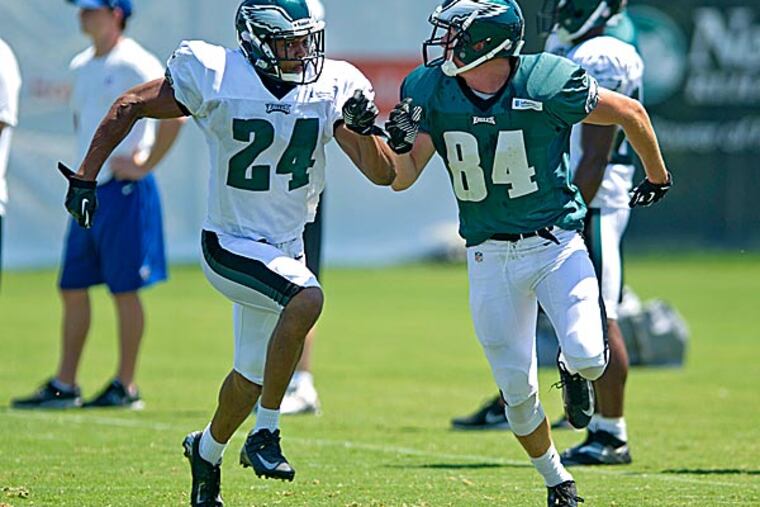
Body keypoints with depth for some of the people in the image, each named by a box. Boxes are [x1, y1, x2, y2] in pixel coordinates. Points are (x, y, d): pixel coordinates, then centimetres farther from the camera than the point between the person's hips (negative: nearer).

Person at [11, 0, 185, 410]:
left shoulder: (135, 65, -12)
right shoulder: (81, 66, 14)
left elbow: (174, 114, -21)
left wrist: (145, 165, -17)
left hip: (123, 190, -9)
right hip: (86, 191, 9)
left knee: (125, 289, -3)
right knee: (72, 288, 8)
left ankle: (125, 387, 3)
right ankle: (64, 386, 12)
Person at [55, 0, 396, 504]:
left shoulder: (332, 88, -8)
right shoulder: (216, 78, -18)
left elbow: (383, 173, -9)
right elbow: (130, 106, -6)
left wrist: (365, 128, -29)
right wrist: (85, 178, -9)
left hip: (285, 248, 6)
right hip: (231, 246, -6)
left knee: (253, 375, 17)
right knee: (306, 298, -32)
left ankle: (208, 449, 48)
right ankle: (265, 434, -20)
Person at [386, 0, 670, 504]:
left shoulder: (548, 82, -18)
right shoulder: (430, 91, -8)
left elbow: (630, 113, -3)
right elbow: (403, 179, -9)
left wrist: (657, 177, 11)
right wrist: (401, 146, -32)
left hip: (556, 244, -3)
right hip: (490, 258, 3)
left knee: (588, 358, -21)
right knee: (518, 394, 3)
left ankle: (574, 370, 17)